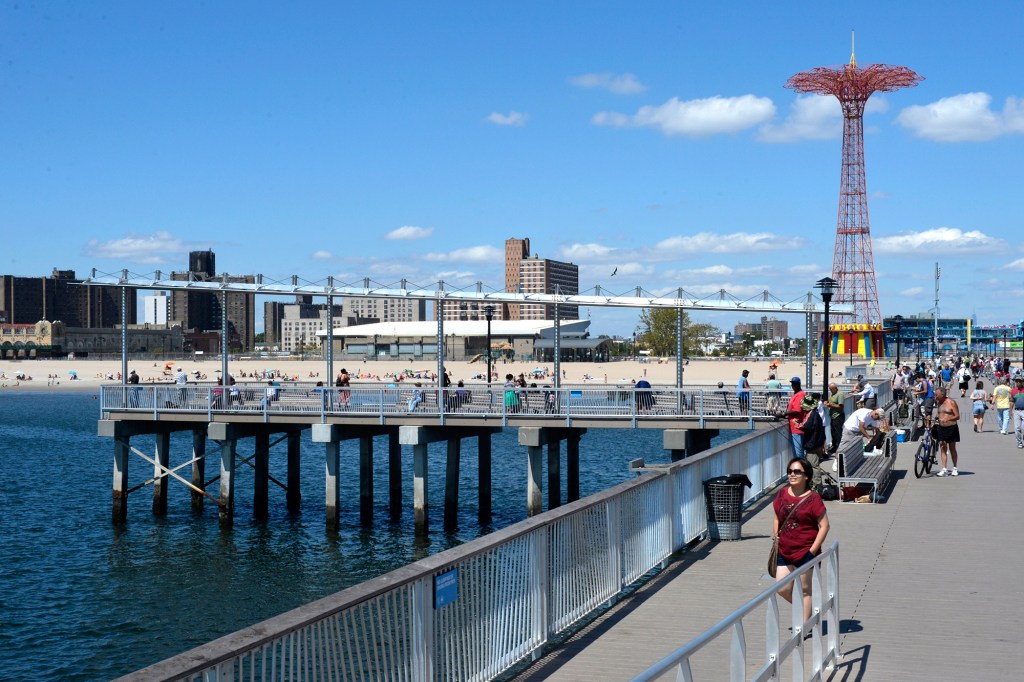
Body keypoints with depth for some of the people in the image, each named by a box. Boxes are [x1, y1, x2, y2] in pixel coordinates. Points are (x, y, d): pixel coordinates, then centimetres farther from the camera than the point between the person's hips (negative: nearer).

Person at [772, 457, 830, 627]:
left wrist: (812, 551, -15)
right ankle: (806, 611, 32)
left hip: (805, 551, -5)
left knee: (805, 589, 5)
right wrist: (775, 535, 5)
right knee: (783, 589, 6)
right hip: (785, 551, 5)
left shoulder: (813, 499, -12)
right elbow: (777, 517, 18)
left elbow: (824, 526, -12)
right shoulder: (783, 494, 4)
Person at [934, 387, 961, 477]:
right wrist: (935, 418, -2)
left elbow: (957, 416, -11)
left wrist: (948, 419, -27)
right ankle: (944, 469, -4)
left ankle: (954, 469, 17)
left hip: (951, 428, -4)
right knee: (942, 448, -3)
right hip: (941, 428, 4)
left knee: (952, 448, 6)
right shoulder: (939, 403, 9)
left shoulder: (951, 402, -9)